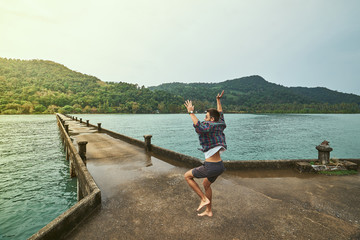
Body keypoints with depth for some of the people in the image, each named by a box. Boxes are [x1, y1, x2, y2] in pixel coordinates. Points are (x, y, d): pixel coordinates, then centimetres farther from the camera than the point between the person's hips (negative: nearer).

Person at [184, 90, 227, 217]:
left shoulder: (210, 126, -18)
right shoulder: (220, 125, 6)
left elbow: (199, 126, -40)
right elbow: (220, 113, 25)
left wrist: (191, 112, -34)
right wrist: (218, 100, 33)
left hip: (211, 166, -9)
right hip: (220, 165, 9)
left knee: (187, 176, 7)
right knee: (206, 184, 29)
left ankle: (204, 199, 9)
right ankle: (208, 211, 41)